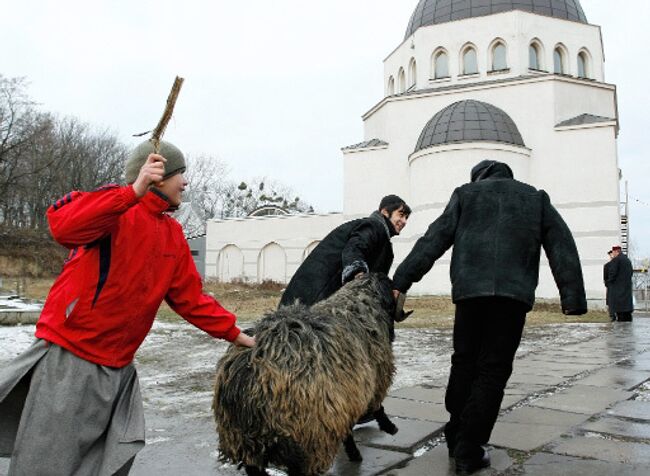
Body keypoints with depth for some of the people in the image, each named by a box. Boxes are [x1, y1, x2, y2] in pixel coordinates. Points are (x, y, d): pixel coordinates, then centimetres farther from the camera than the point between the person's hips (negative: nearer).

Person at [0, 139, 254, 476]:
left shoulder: (174, 235, 9)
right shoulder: (115, 208, -12)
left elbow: (190, 298, 13)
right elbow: (63, 227, -32)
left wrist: (235, 335, 12)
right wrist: (134, 191, -38)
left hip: (117, 370, 7)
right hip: (69, 359, -7)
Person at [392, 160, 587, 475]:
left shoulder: (466, 193, 18)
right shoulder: (536, 198, 23)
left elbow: (434, 240, 8)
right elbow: (562, 246, 12)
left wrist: (401, 280, 3)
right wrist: (572, 297, 5)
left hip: (469, 289, 1)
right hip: (514, 291, 0)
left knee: (464, 362, 14)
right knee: (493, 369, 3)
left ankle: (455, 438, 19)